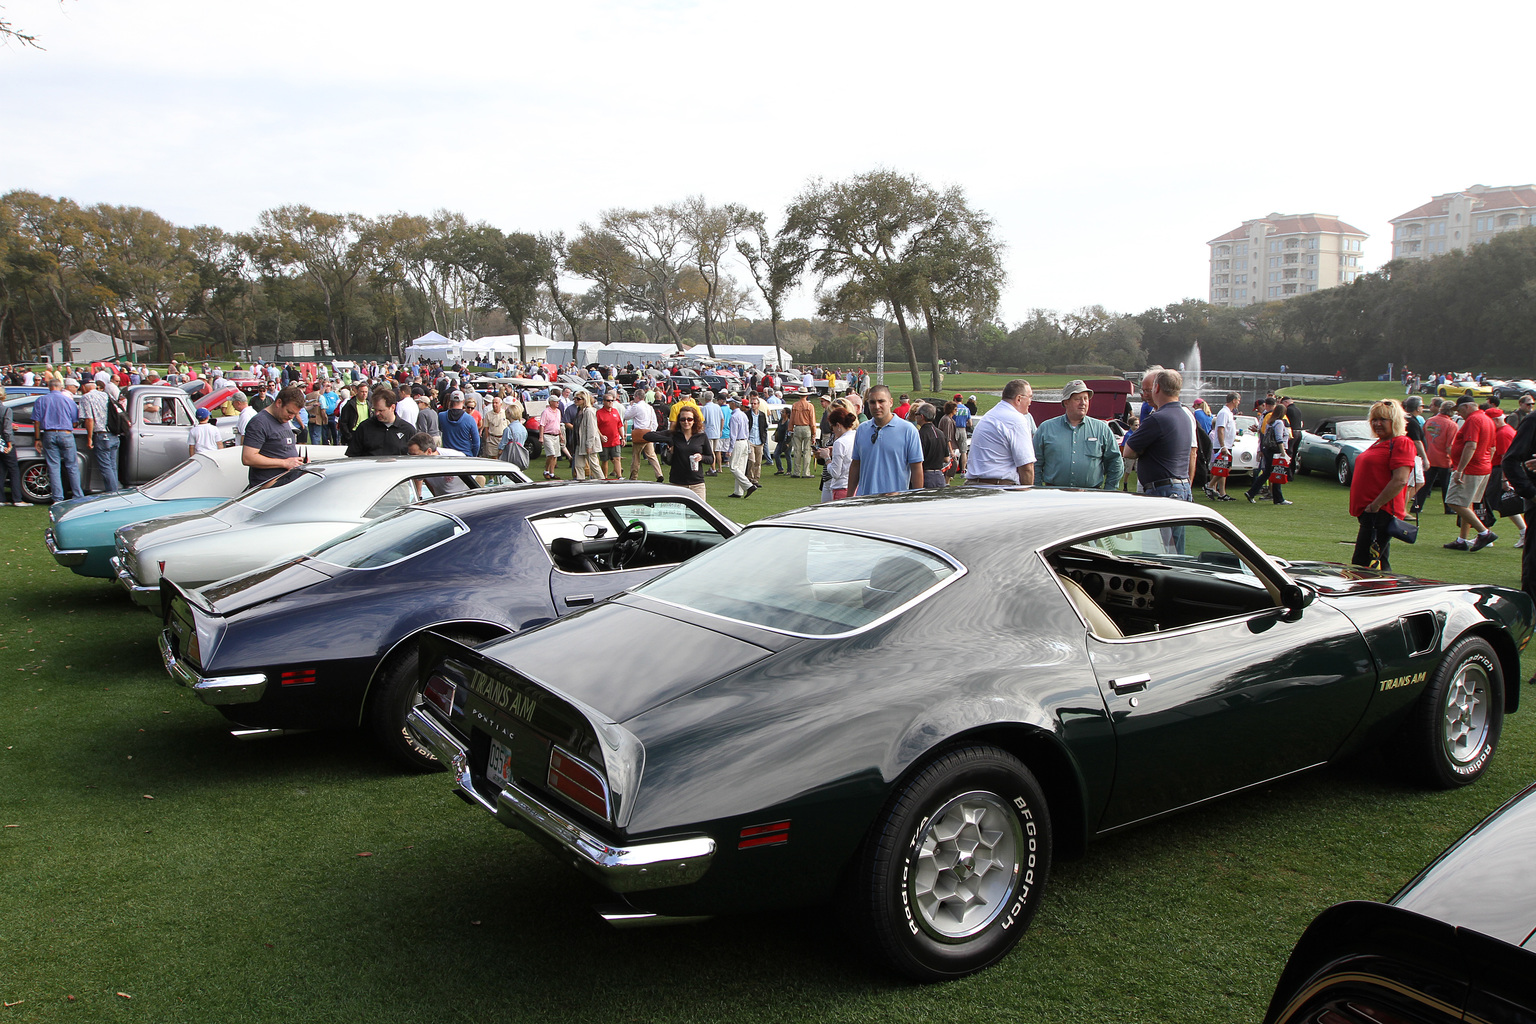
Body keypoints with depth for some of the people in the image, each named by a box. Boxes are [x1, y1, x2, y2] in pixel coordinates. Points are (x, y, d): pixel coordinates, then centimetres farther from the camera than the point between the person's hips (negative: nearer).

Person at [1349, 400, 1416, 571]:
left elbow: (1399, 481, -20)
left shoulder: (1402, 444, -10)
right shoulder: (1379, 443, 20)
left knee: (1362, 565, -15)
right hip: (1370, 513, 11)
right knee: (1379, 565, 15)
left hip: (1381, 513, -11)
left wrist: (1375, 506, -20)